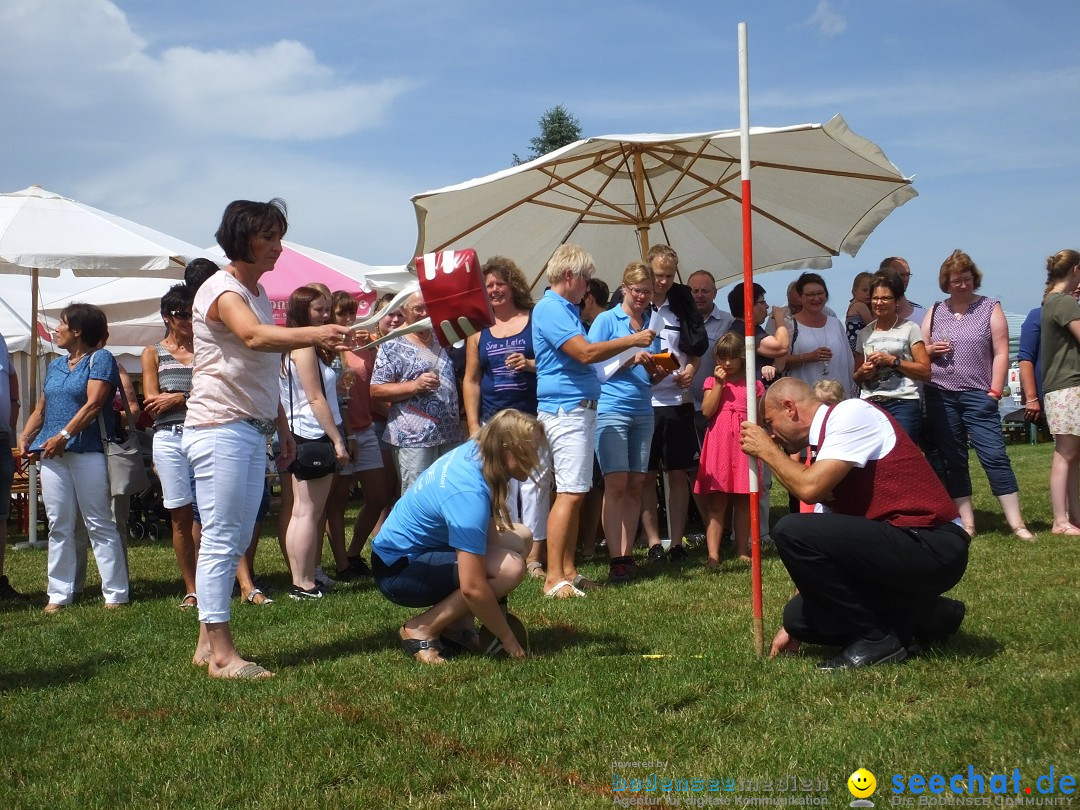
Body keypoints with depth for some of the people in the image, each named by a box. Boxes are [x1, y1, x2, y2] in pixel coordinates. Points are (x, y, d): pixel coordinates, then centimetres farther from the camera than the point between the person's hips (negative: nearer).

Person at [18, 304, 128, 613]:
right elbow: (41, 410, 22)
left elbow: (93, 404, -12)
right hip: (52, 455, 7)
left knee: (100, 526, -4)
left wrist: (64, 435, -19)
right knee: (58, 527, 7)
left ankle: (115, 595, -1)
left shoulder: (100, 358, -1)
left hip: (88, 451, -7)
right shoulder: (55, 366, 21)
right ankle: (58, 595, 11)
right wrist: (25, 438, 5)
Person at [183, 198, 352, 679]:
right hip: (219, 428, -9)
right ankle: (220, 653, -3)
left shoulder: (257, 293, 18)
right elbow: (255, 337, -32)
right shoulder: (221, 289, -11)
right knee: (221, 539, -7)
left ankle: (208, 643, 17)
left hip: (254, 431, 9)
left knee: (235, 541, 10)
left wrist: (282, 428, 22)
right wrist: (315, 335, -46)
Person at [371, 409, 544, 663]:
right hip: (397, 572, -10)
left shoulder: (475, 450, -8)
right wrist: (508, 639, -20)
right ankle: (422, 630, -11)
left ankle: (457, 622, 8)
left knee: (519, 536, 12)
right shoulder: (469, 495, -33)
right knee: (511, 567, -25)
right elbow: (472, 588, -32)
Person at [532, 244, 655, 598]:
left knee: (575, 493, 10)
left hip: (579, 407, 11)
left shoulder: (565, 309, 19)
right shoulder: (550, 309, -13)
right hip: (566, 408, -11)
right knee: (570, 493, -14)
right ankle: (554, 579, -14)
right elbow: (585, 353, -21)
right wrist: (632, 341, -12)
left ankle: (568, 572, 14)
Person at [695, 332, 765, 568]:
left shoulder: (754, 384, 10)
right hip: (719, 444, -1)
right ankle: (713, 555, -7)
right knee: (717, 502, -4)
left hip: (745, 445, 1)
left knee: (743, 502, 7)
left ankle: (742, 551, 16)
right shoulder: (712, 382, 9)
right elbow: (707, 411, -6)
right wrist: (719, 383, -7)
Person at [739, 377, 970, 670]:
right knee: (800, 616, 7)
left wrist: (767, 451, -2)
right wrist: (792, 627, 22)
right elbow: (825, 544, 21)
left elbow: (810, 488, -21)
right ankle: (924, 616, 15)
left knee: (792, 531, -19)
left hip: (932, 548, -10)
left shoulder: (851, 413, -8)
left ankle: (874, 640, -7)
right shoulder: (827, 447, 18)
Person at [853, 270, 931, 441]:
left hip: (903, 403, -4)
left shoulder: (910, 329, 5)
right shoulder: (864, 334, 18)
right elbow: (856, 377, 25)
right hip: (869, 404, 4)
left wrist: (892, 360, -9)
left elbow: (925, 372, -3)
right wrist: (862, 372, 3)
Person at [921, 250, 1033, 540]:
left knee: (994, 455, -9)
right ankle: (966, 524, 10)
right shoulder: (934, 312, 11)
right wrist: (931, 350, -6)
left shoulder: (990, 308, 3)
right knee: (952, 460, 4)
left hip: (977, 395, -3)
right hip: (939, 396, 3)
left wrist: (994, 392, -9)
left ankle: (1017, 524, -7)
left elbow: (1001, 353, -1)